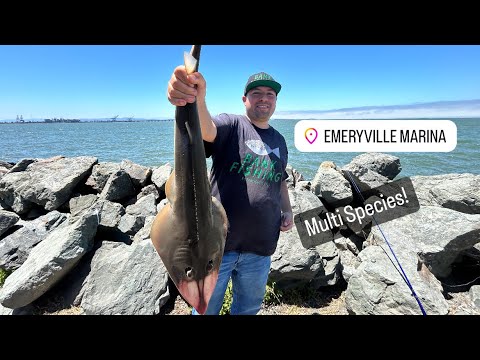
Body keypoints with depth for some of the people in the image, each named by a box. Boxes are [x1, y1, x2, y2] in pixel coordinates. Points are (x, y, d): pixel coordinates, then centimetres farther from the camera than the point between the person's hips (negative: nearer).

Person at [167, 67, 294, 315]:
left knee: (249, 308, 25)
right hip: (218, 242, -4)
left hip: (259, 249, 5)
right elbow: (206, 129, -30)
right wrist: (196, 99, -51)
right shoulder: (230, 125, -6)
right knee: (206, 308, 17)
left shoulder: (279, 141, 12)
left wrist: (288, 211, 9)